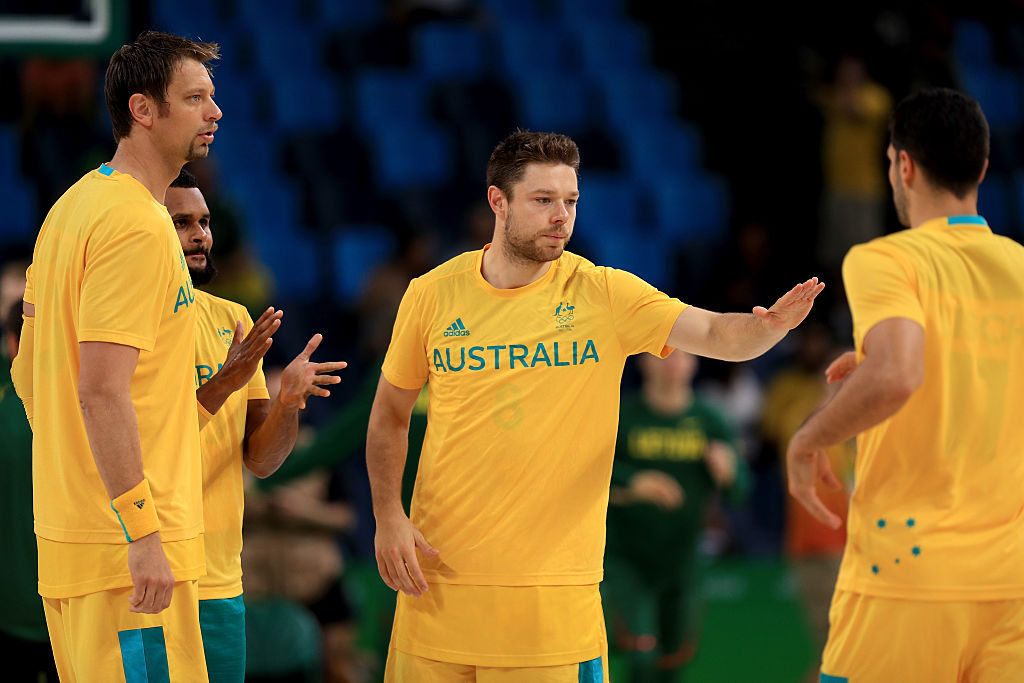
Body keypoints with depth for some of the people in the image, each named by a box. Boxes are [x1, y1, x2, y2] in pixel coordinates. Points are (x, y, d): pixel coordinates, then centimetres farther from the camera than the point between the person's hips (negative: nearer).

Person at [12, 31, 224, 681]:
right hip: (125, 547, -10)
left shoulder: (72, 207, 15)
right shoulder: (139, 226, -15)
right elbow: (102, 390, -23)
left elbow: (28, 372, 20)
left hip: (67, 525, 10)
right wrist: (143, 530, -23)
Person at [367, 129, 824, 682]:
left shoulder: (604, 294, -2)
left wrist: (770, 325, -35)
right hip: (439, 578, 1)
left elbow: (717, 334, -13)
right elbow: (389, 416, 10)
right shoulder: (432, 295, 1)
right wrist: (387, 516, -3)